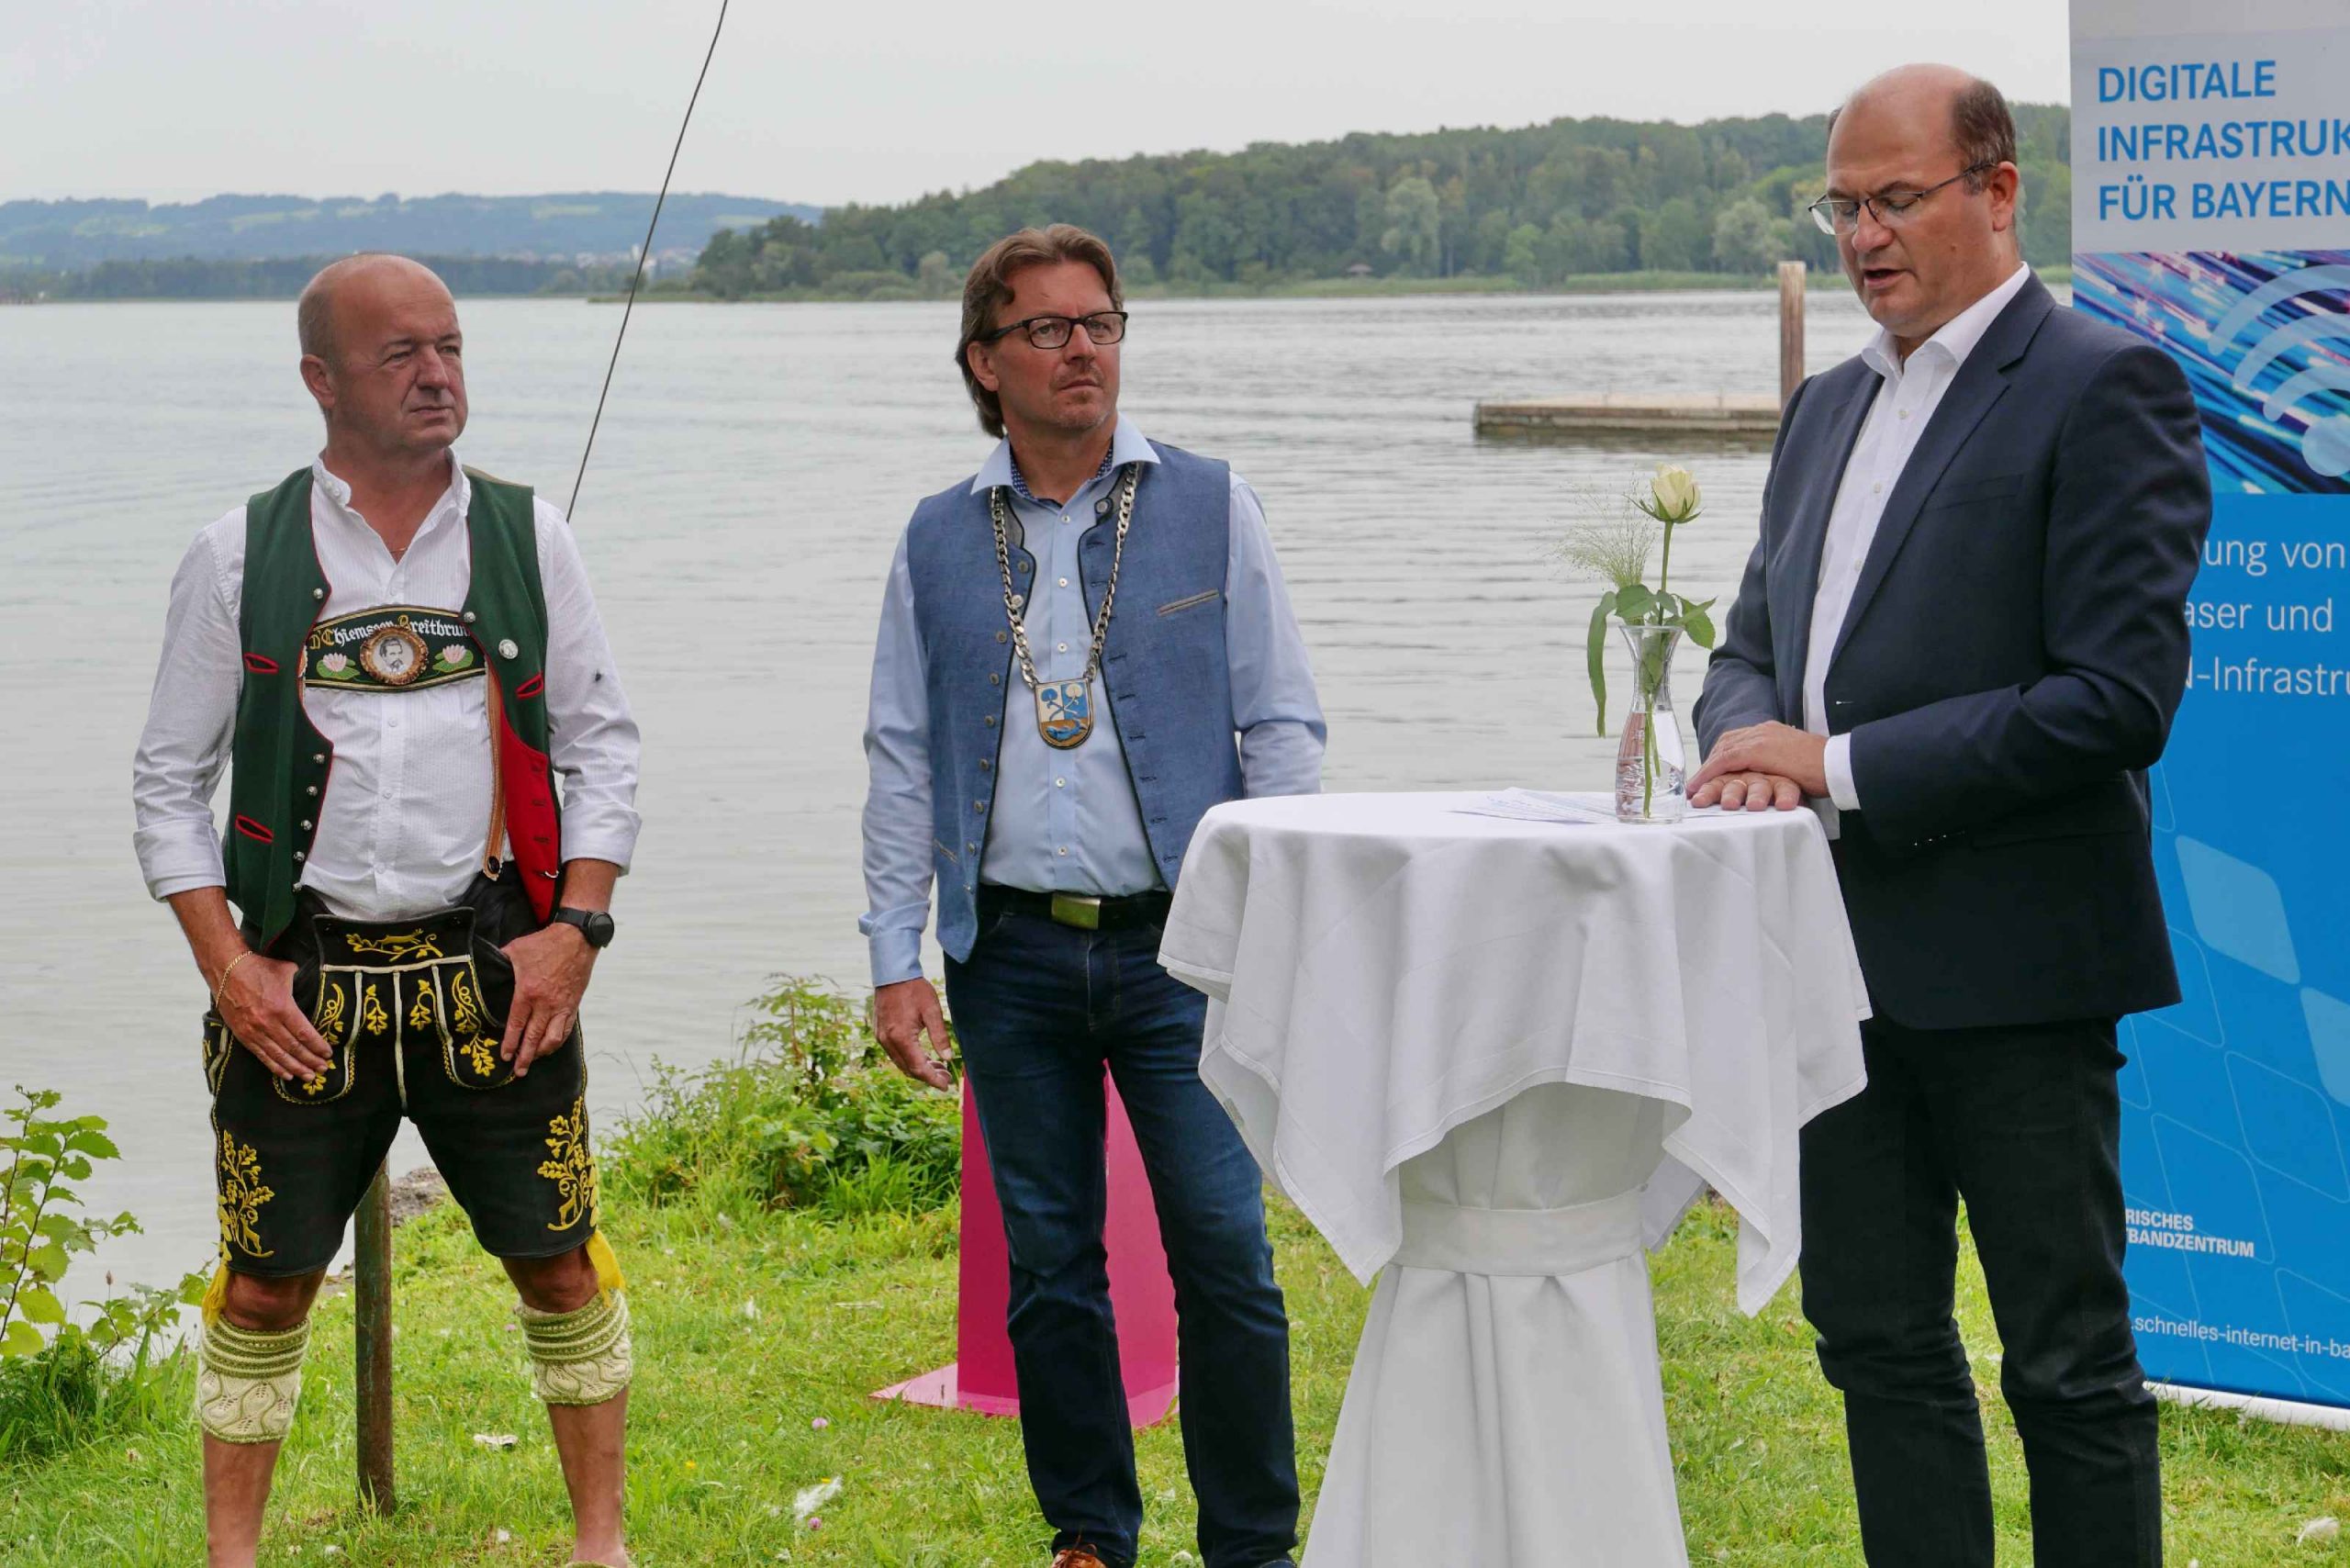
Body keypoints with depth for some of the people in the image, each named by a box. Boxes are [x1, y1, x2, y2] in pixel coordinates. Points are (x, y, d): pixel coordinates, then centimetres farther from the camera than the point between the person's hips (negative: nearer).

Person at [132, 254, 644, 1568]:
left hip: (494, 968, 1)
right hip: (299, 979, -1)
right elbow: (172, 781, 5)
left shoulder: (529, 538, 5)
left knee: (560, 1259, 5)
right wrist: (226, 962, -5)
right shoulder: (240, 558, 1)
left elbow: (603, 742, 8)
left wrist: (578, 928, -4)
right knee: (268, 1282, 5)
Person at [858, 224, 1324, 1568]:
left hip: (1178, 944, -2)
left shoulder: (1209, 507, 4)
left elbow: (1282, 726, 3)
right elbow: (903, 759, 11)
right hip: (1011, 954, 2)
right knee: (1049, 1267, 8)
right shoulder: (941, 542, 9)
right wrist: (895, 961, 4)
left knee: (1225, 1254, -6)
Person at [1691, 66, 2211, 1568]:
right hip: (1844, 952, 8)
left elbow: (2119, 696, -18)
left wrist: (1843, 763, -17)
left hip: (2012, 964, -8)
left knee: (2070, 1360, 1)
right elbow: (1756, 637, 20)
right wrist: (1750, 729, -5)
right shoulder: (1830, 407, 16)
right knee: (1876, 1337, 13)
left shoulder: (2105, 389, -9)